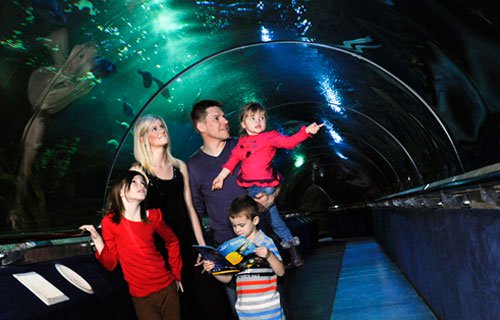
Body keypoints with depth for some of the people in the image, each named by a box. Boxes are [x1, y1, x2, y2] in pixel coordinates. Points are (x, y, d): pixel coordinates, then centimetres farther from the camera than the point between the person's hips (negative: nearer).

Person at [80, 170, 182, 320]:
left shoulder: (153, 216, -2)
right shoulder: (110, 222, -7)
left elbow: (172, 242, 13)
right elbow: (110, 264, -6)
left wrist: (176, 275, 14)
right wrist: (97, 239, -17)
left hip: (167, 287, 2)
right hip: (142, 296, -2)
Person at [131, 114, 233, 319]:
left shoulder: (179, 166, 8)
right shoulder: (139, 171, -5)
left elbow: (189, 208, 9)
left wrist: (202, 245, 6)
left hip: (187, 241, 4)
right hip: (161, 246, -4)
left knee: (208, 296, 4)